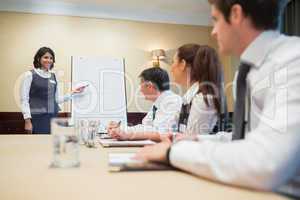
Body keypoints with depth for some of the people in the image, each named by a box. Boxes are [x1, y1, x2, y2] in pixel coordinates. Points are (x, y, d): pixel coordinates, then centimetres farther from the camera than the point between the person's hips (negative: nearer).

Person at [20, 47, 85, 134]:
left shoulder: (53, 76, 12)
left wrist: (73, 93, 6)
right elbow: (24, 100, -4)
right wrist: (27, 120, -11)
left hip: (52, 118, 5)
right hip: (37, 118, -4)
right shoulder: (29, 75, -1)